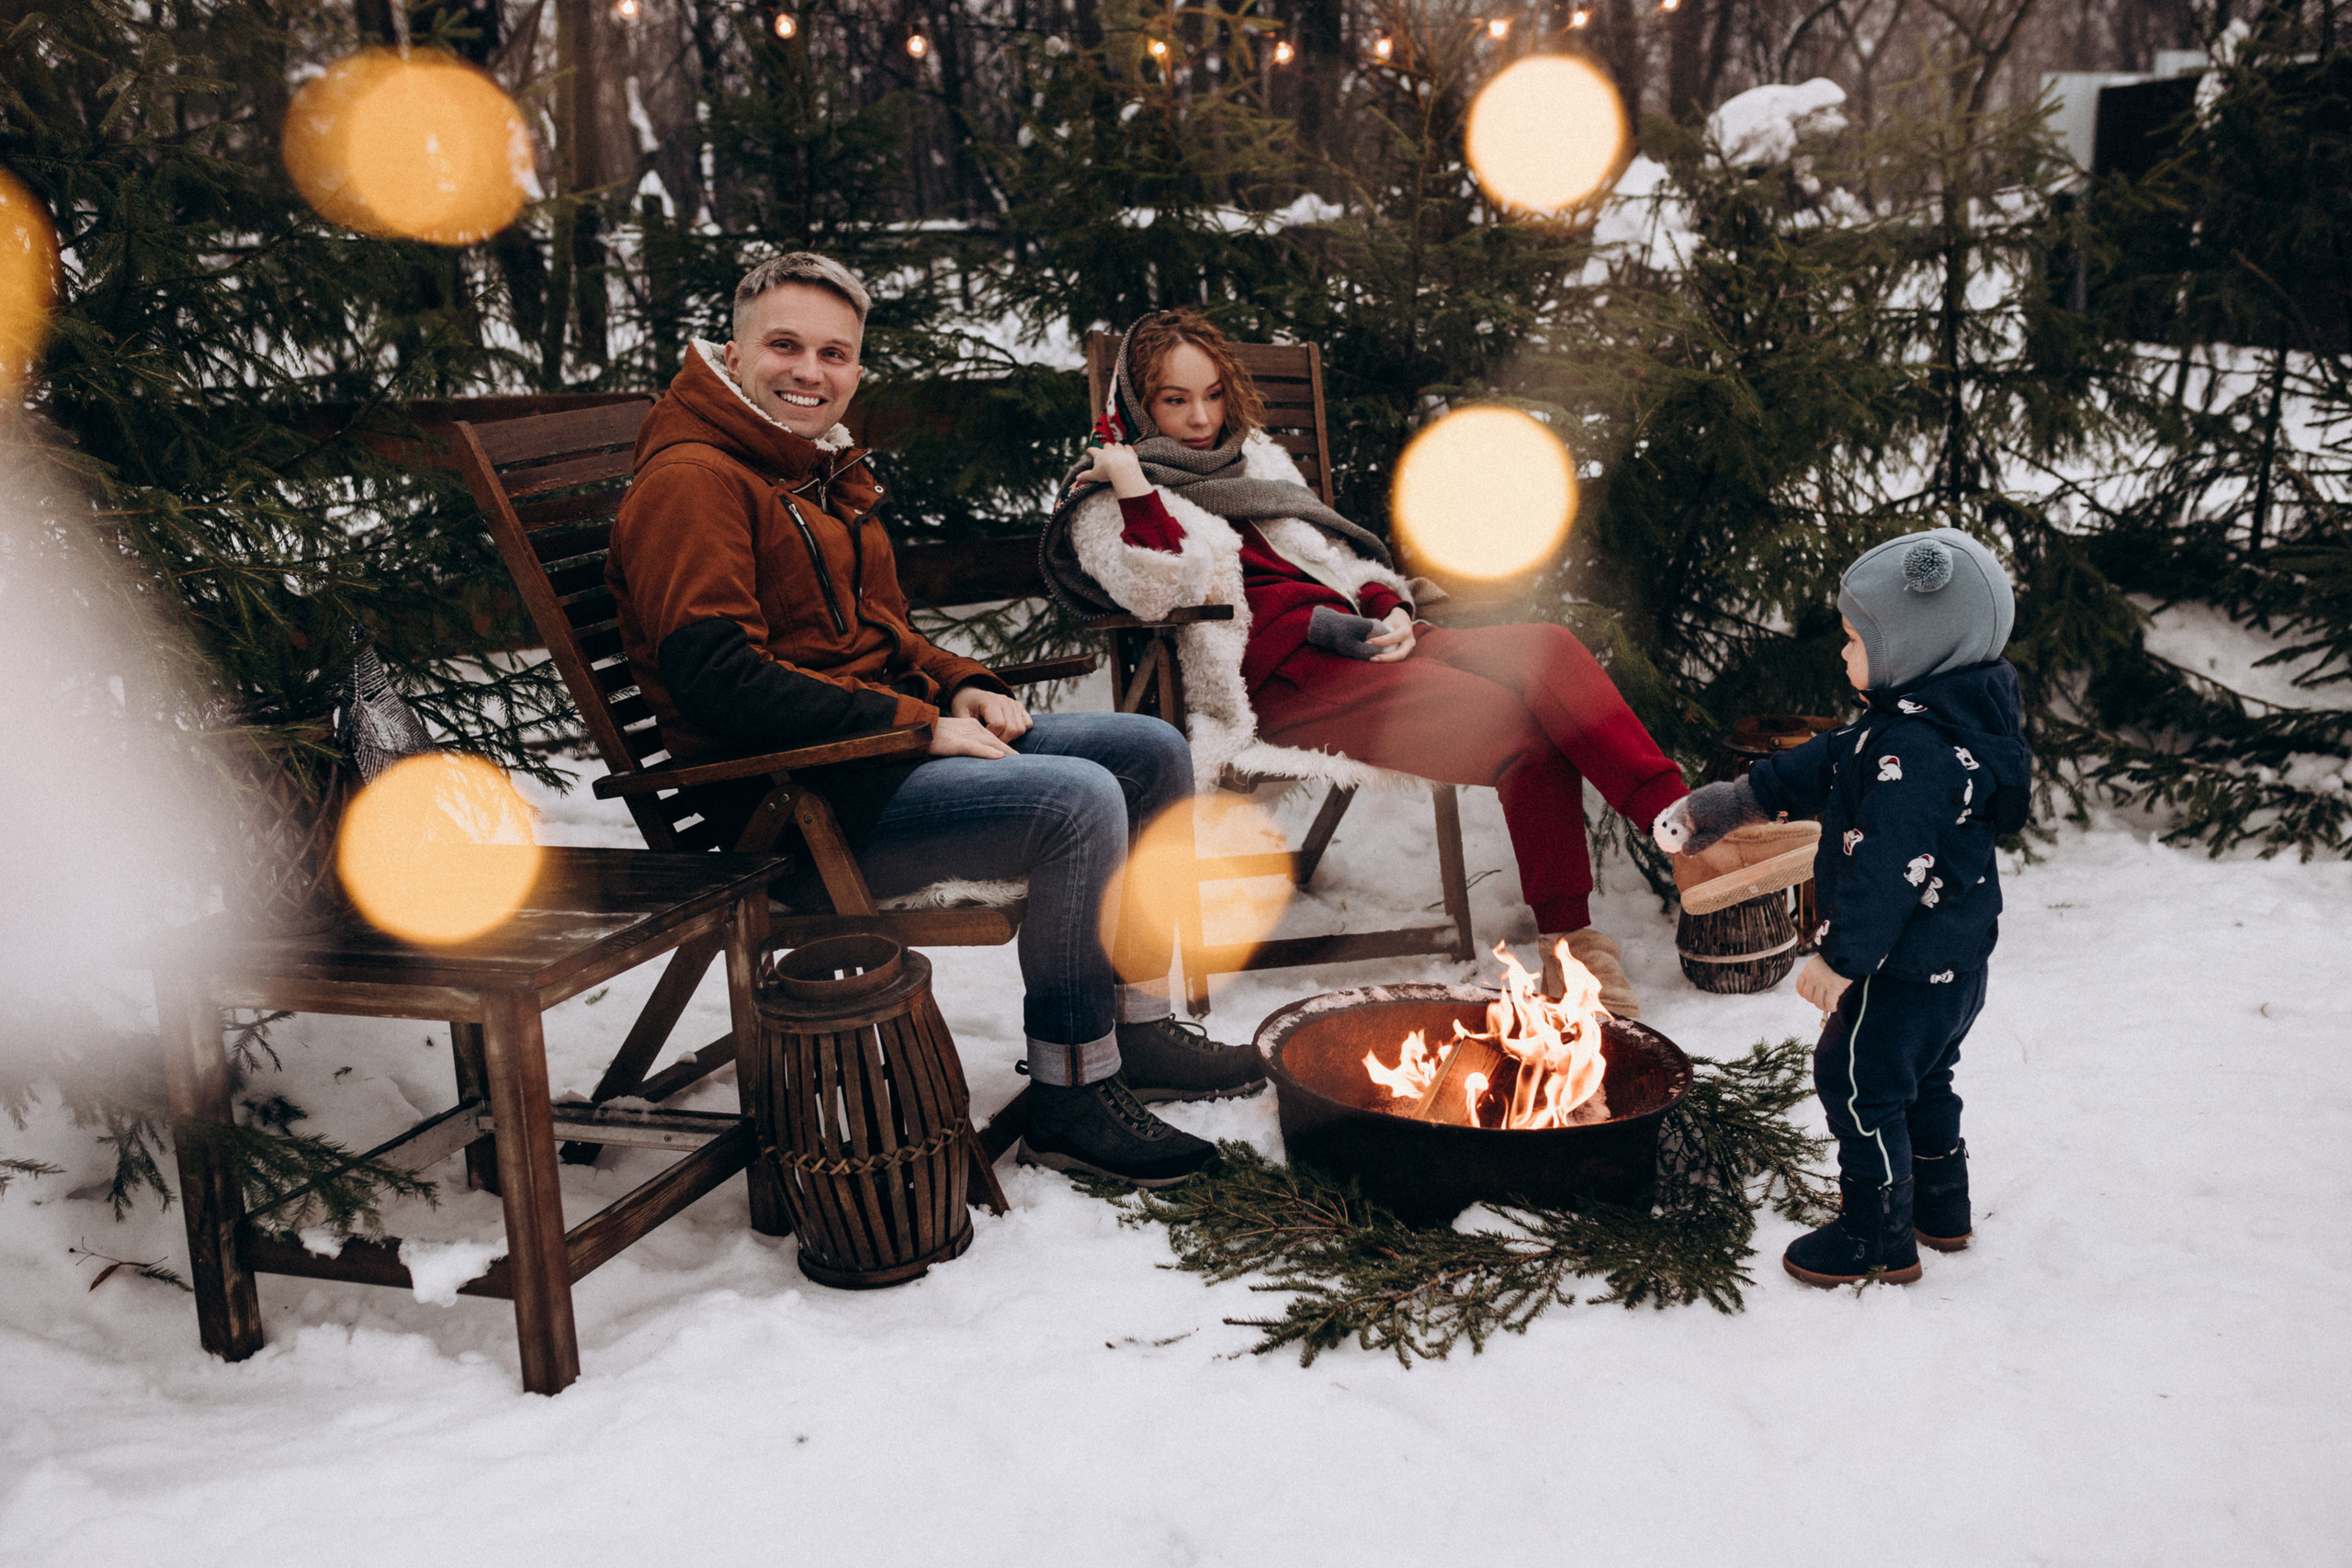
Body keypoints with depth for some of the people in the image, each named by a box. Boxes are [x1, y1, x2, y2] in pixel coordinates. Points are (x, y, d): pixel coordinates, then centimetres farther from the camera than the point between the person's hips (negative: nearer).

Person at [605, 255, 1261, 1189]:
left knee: (1151, 753, 6)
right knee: (1077, 801, -27)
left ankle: (1135, 1029, 15)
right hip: (793, 798, -10)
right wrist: (917, 724, -21)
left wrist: (960, 689, 6)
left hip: (888, 744, 10)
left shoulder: (822, 472, 19)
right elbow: (714, 677, -24)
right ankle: (1072, 1096, -13)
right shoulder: (692, 479, -12)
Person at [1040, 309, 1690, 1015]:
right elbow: (1170, 590, -11)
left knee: (1547, 650, -23)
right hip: (1279, 679, -7)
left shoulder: (1250, 455, 28)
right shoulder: (1107, 503, 8)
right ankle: (1566, 943, -28)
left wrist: (1390, 609, 8)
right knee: (1518, 724, -28)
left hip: (1355, 633, 7)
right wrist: (1131, 482, -13)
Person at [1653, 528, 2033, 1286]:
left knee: (1861, 1085, 4)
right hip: (1956, 961, 11)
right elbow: (1832, 760, 14)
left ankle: (1878, 1238, 18)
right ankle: (1940, 1210, 41)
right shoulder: (1945, 717, 4)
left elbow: (1885, 867, -31)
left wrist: (1840, 957, -25)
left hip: (1905, 969, -10)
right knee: (1923, 1080, 25)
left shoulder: (1914, 753, -30)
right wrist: (1748, 795, 20)